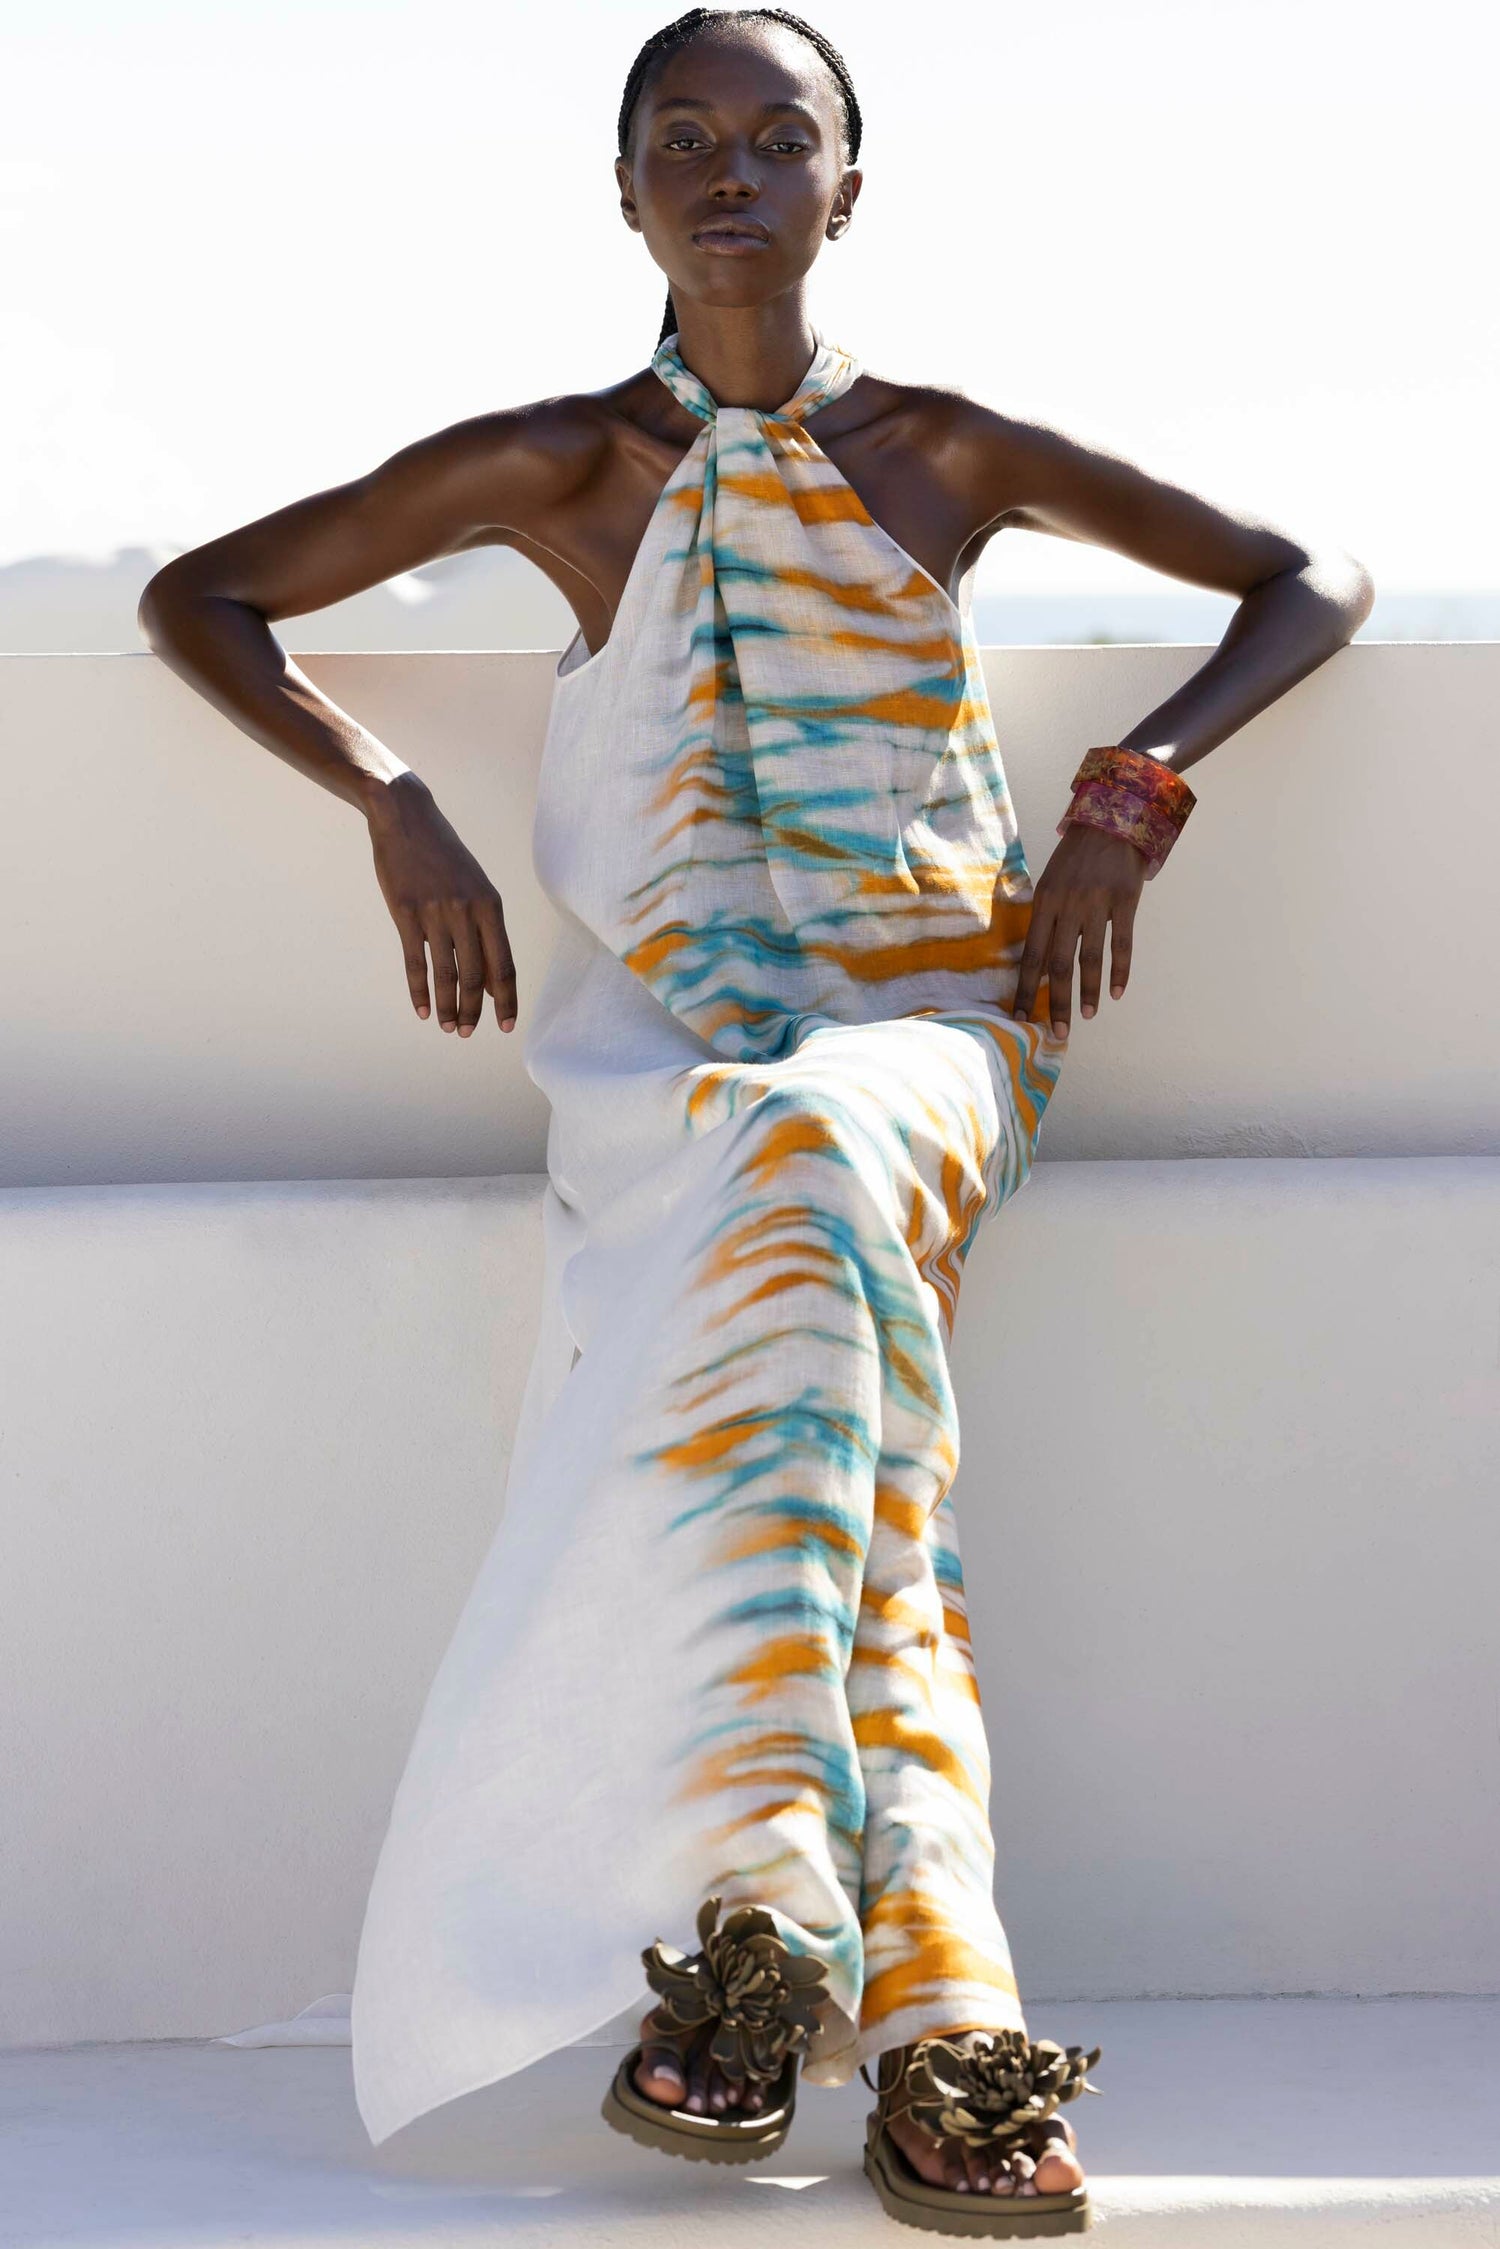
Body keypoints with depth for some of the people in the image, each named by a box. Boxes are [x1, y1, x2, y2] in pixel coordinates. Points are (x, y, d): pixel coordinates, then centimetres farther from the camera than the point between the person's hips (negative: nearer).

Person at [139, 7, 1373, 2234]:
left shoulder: (946, 454, 12)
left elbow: (1316, 579, 16)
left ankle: (758, 1913, -45)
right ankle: (928, 2012, -45)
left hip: (930, 1023, 0)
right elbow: (198, 597, 15)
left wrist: (1132, 794, 1)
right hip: (671, 1037, 0)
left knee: (807, 1168, -39)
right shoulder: (559, 469, 12)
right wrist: (390, 801, 0)